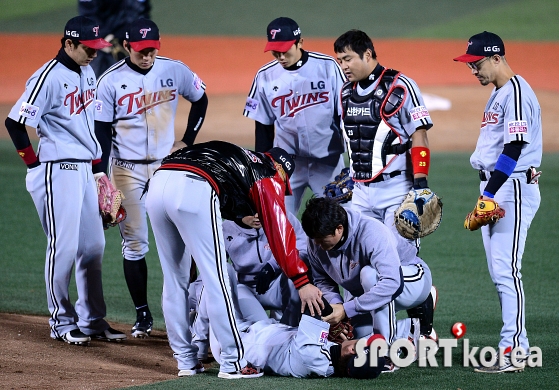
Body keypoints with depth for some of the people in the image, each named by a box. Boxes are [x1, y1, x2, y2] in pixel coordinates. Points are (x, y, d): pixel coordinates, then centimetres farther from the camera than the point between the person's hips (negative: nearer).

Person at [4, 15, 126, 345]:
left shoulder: (87, 72, 10)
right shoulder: (50, 77, -15)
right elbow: (15, 121, -17)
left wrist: (96, 158, 17)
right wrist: (35, 162, -11)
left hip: (84, 170, 9)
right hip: (58, 171, -8)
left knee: (93, 246, 10)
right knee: (63, 246, -4)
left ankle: (92, 320, 18)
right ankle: (62, 322, 6)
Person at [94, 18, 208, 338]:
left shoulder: (175, 71, -2)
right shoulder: (111, 80, -7)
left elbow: (201, 100, 15)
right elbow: (102, 132, -4)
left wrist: (188, 141, 7)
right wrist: (100, 178, -9)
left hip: (166, 167, 1)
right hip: (127, 170, -1)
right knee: (134, 244, 0)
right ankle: (143, 315, 9)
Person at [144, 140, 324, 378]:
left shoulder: (241, 159, 37)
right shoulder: (268, 176, 18)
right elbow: (279, 230, 9)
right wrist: (301, 281, 6)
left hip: (157, 183, 7)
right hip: (193, 191, -7)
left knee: (175, 280, 16)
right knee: (216, 279, 2)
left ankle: (186, 361, 22)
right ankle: (233, 363, 7)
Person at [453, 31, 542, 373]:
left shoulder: (516, 92, -13)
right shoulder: (498, 94, 19)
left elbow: (513, 149, -21)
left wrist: (489, 195, -23)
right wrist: (486, 195, 17)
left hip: (513, 190, -11)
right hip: (495, 190, 11)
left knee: (506, 270, -13)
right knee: (499, 272, 9)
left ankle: (514, 351, -14)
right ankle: (516, 346, 11)